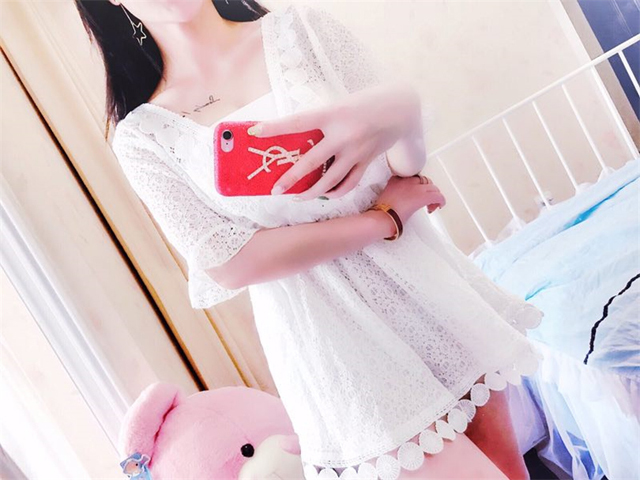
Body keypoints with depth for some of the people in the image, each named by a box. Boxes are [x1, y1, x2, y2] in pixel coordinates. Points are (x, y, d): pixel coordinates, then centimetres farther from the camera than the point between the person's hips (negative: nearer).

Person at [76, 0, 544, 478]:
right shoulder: (141, 137, -3)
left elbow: (409, 165, -5)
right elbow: (230, 263, -11)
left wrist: (403, 109, -30)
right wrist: (383, 218, -11)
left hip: (423, 292, 3)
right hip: (331, 339, -3)